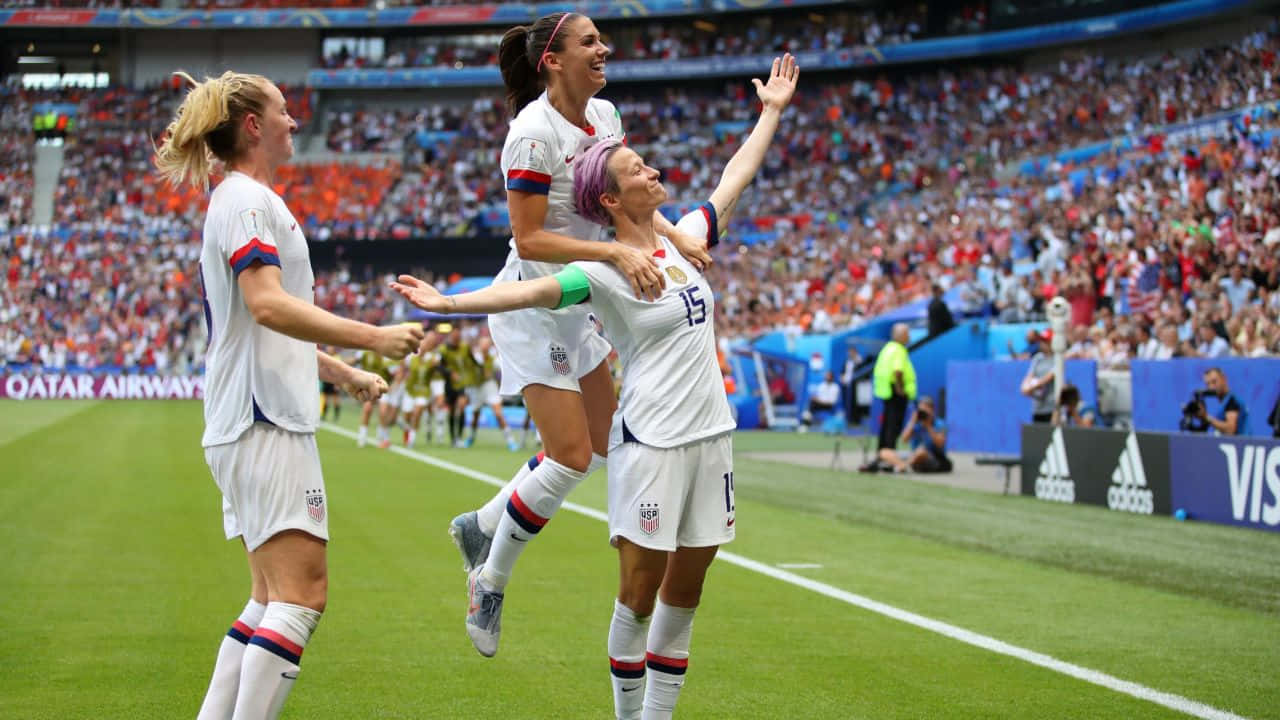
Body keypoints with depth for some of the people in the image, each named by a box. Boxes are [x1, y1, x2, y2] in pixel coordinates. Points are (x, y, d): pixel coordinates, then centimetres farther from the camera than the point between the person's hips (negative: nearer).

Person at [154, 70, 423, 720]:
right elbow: (268, 305, -24)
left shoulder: (243, 200, 22)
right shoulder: (247, 199, -9)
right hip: (265, 422, -11)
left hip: (253, 425, 11)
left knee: (273, 599, 10)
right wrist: (372, 338, -26)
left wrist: (341, 372, 28)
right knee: (303, 593, -15)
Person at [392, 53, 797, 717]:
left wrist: (771, 113, 33)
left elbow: (733, 182, 24)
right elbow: (529, 291, -22)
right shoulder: (604, 272, -9)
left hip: (711, 437, 6)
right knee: (639, 595, -3)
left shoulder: (681, 240, 11)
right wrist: (449, 303, -36)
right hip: (650, 443, -6)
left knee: (683, 597, 9)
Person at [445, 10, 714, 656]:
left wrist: (676, 237, -10)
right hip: (532, 306, -9)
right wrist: (615, 252, -30)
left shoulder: (604, 115, 3)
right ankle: (489, 587, 7)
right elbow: (529, 239, -23)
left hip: (576, 305, 9)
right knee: (571, 455, -9)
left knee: (600, 444, 13)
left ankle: (481, 526, 30)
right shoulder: (533, 133, -22)